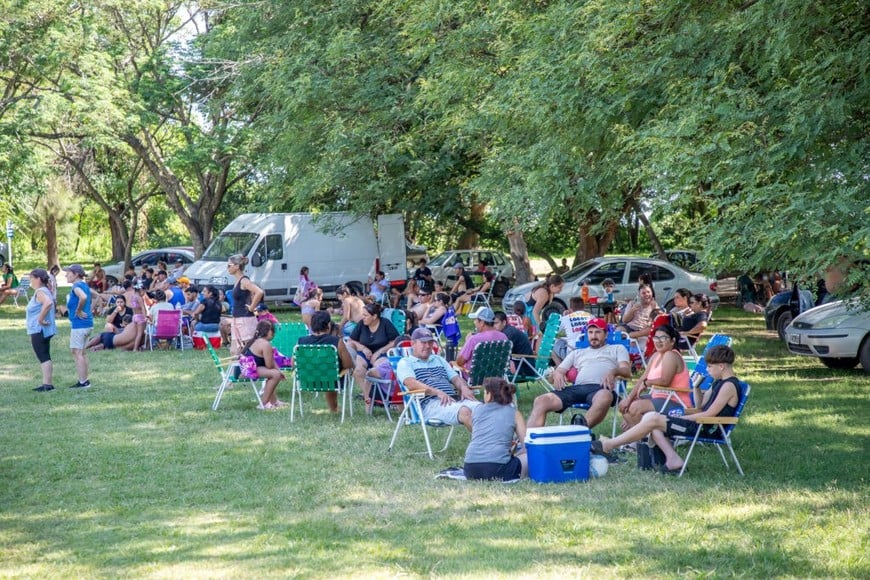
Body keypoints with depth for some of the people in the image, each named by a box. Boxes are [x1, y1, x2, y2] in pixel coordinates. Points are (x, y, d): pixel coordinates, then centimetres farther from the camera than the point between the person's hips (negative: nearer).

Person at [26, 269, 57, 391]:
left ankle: (47, 384, -9)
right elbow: (51, 303, 31)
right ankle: (47, 383, 17)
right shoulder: (44, 291, 15)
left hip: (39, 330, -11)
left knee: (43, 357, -8)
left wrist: (40, 318, -29)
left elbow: (48, 303, -37)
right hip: (44, 330, 11)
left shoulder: (40, 292, -17)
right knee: (45, 357, 13)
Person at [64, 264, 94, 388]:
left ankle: (83, 382, -6)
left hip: (79, 323, -10)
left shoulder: (77, 286, -14)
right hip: (87, 323, 10)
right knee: (81, 352, 17)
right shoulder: (84, 285, 14)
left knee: (77, 352, -5)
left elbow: (83, 297, -34)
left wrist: (78, 311, -22)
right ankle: (85, 380, 21)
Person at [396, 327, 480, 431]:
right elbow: (411, 384, -8)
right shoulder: (405, 363, 10)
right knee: (464, 411, -35)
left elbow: (455, 377, 24)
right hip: (430, 403, -6)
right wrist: (438, 392, -21)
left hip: (454, 399, 6)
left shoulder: (439, 359, 32)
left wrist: (464, 387, -2)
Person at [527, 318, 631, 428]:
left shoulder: (617, 349, 28)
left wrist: (613, 371, -13)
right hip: (576, 388, 3)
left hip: (600, 388, -3)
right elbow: (558, 371, 29)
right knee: (541, 400, -23)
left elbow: (627, 371, 12)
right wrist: (557, 374, 1)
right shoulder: (577, 353, 36)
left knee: (604, 397, -44)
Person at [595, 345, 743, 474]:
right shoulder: (719, 383, 17)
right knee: (650, 417, 4)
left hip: (707, 429, -11)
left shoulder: (729, 385, -14)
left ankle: (608, 445, -14)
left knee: (653, 420, -17)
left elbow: (710, 413, -17)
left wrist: (683, 418, -10)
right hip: (701, 423, 11)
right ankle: (673, 460, -8)